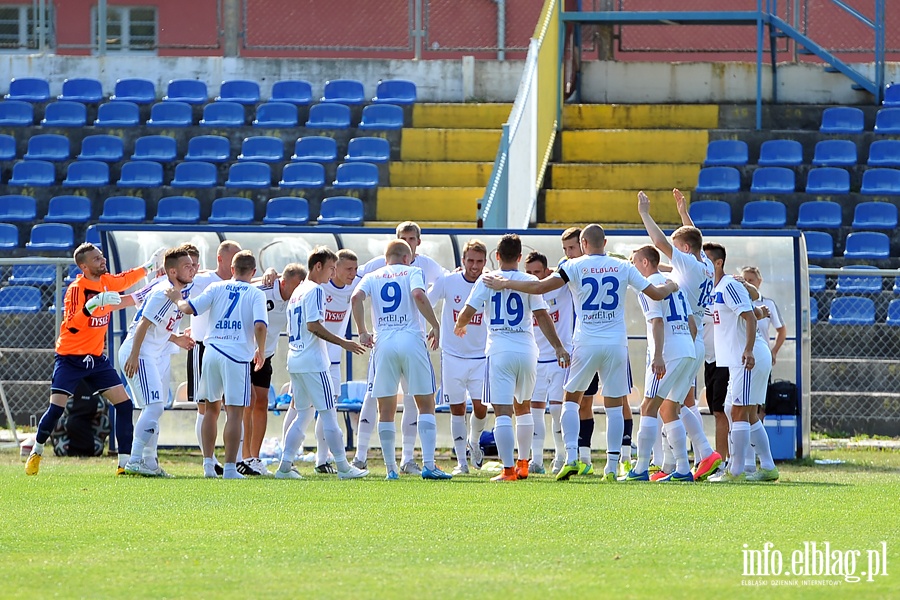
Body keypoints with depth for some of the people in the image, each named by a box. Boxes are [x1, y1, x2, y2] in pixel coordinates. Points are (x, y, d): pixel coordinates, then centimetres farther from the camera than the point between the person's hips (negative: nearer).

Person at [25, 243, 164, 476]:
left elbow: (127, 279, 27)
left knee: (124, 405, -5)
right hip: (70, 358, -6)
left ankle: (125, 463, -3)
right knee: (56, 408, -13)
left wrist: (150, 265, 27)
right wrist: (94, 303, -38)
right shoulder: (76, 288, -17)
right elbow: (72, 325, -28)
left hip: (96, 359, 6)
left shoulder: (106, 282, 3)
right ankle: (36, 452, 11)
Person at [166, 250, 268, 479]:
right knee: (235, 413, -1)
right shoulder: (256, 294, 2)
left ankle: (208, 464, 15)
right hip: (238, 356, -3)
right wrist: (260, 351, 3)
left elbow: (188, 308, 1)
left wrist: (177, 299, 22)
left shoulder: (216, 288, 8)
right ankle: (230, 467, -7)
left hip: (212, 353, 3)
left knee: (211, 409, 17)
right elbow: (260, 325, -12)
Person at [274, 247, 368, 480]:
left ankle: (285, 465, 5)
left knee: (302, 415, 12)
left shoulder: (297, 292, 19)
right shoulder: (314, 290, -9)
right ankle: (343, 467, -4)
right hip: (313, 362, -9)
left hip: (294, 360, 9)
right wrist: (343, 343, -16)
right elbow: (313, 325, -19)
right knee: (328, 413, -5)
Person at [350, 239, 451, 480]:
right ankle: (429, 465, -9)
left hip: (383, 343, 2)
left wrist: (362, 332, 3)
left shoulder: (372, 277, 14)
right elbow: (418, 295, -13)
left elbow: (356, 298, -4)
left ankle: (391, 468, 7)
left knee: (386, 410, 9)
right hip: (411, 341, -2)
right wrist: (435, 325, -7)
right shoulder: (412, 272, 7)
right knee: (426, 404, 3)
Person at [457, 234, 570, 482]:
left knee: (503, 413, -6)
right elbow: (542, 316, -6)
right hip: (526, 350, 2)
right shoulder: (530, 282, 2)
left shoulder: (487, 280, 0)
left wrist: (459, 326, 20)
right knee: (523, 408, 21)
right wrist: (558, 347, -5)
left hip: (499, 352, -2)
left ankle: (508, 470, -14)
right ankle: (523, 464, 29)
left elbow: (467, 313, -2)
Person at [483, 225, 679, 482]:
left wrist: (504, 284, 3)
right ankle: (612, 466, 1)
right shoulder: (623, 267, 3)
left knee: (571, 399, 11)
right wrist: (671, 287, 31)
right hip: (616, 344, 1)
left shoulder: (575, 266, -3)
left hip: (586, 344, -1)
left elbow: (539, 287, -10)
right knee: (614, 406, 6)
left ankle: (571, 458, -3)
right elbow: (655, 293, 8)